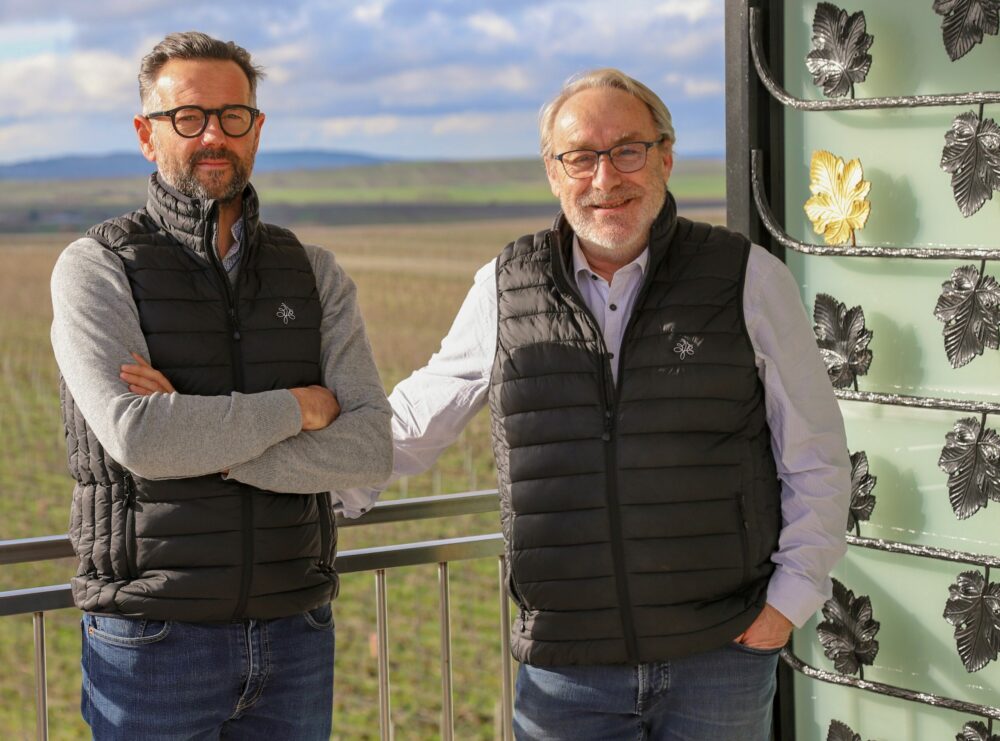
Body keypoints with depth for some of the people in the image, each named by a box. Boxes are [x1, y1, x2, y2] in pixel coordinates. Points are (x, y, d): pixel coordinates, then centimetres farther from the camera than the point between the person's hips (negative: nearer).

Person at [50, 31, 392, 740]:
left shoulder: (316, 275, 7)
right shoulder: (97, 269, -4)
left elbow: (371, 450, -6)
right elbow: (135, 436, -21)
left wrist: (206, 446, -17)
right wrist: (296, 408, -11)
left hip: (295, 633, 4)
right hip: (153, 639, -3)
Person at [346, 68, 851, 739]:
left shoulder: (749, 280, -1)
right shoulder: (503, 290, 4)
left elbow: (816, 460, 4)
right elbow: (410, 426, 16)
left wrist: (791, 597, -2)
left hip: (720, 659, -1)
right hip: (565, 668, 1)